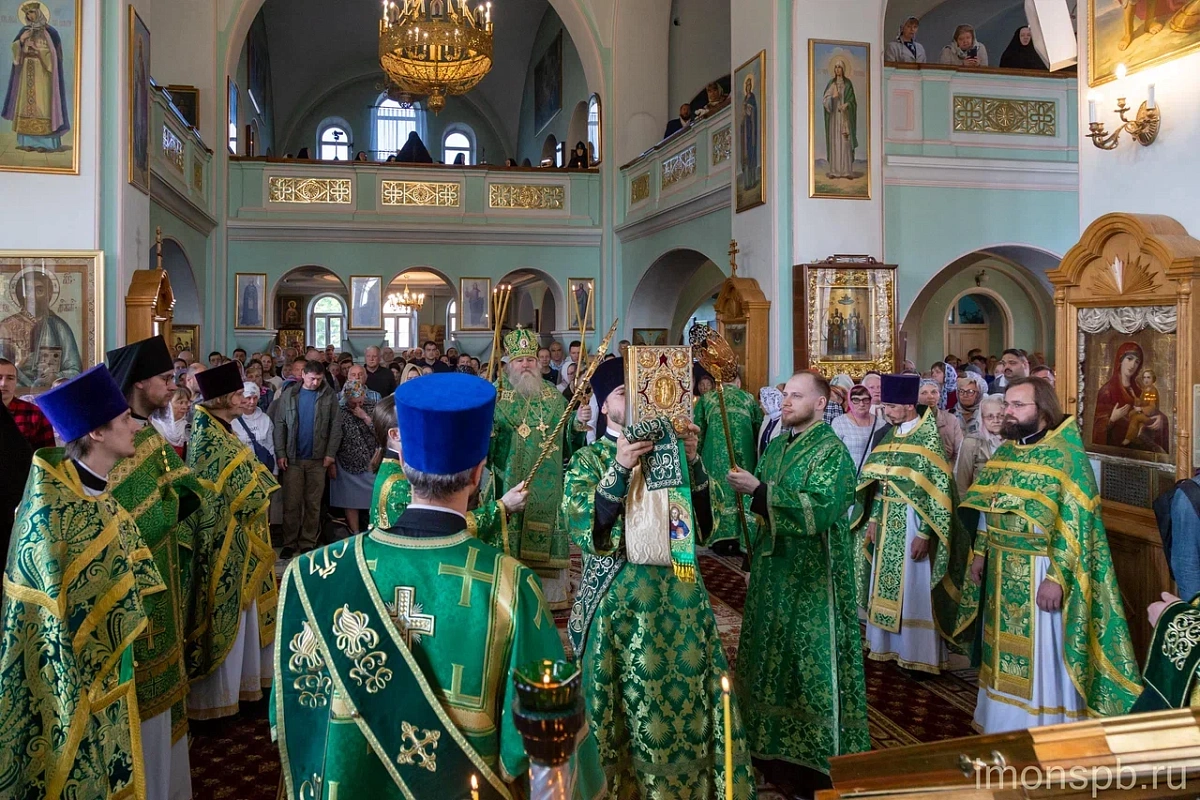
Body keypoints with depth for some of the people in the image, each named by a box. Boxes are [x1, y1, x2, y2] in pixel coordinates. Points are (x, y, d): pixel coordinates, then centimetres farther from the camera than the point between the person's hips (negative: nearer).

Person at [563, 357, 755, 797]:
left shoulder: (672, 450, 9)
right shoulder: (589, 459, 0)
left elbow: (706, 522, 1)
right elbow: (580, 527, -15)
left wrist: (692, 460, -11)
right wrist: (619, 469, -24)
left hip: (678, 595, 3)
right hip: (619, 598, -3)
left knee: (686, 695, 9)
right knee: (629, 707, 4)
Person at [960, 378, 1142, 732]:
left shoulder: (1066, 454, -14)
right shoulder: (1004, 451, 8)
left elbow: (1075, 524, -19)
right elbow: (986, 508, 16)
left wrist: (1056, 577, -23)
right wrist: (980, 553, 11)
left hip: (1040, 571, -7)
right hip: (1002, 571, 7)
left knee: (1042, 657, 4)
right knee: (1005, 651, 16)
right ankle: (1003, 724, 31)